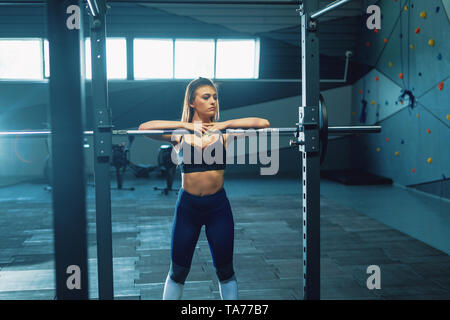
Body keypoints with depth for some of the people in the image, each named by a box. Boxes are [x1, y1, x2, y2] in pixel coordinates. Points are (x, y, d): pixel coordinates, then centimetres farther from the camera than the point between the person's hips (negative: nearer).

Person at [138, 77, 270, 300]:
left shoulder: (223, 132, 0)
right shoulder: (180, 134, -1)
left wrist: (224, 124, -12)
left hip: (218, 206, 1)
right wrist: (185, 125, -16)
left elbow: (263, 124, -9)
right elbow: (144, 128, -15)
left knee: (225, 270, 13)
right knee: (178, 272, 12)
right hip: (187, 206, -1)